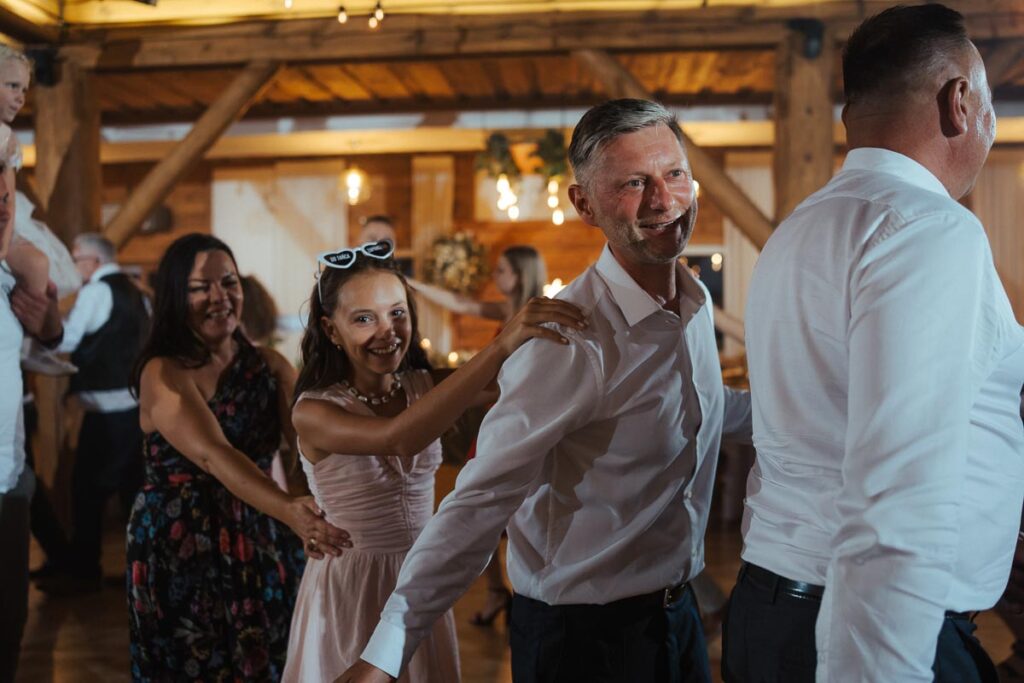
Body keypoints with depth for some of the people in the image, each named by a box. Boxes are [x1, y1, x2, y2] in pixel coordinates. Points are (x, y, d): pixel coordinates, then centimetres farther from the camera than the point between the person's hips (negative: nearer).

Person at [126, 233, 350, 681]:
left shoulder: (269, 365, 3)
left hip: (259, 545, 4)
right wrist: (289, 511, -42)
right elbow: (214, 455, -28)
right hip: (178, 549, -4)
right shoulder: (162, 373, -13)